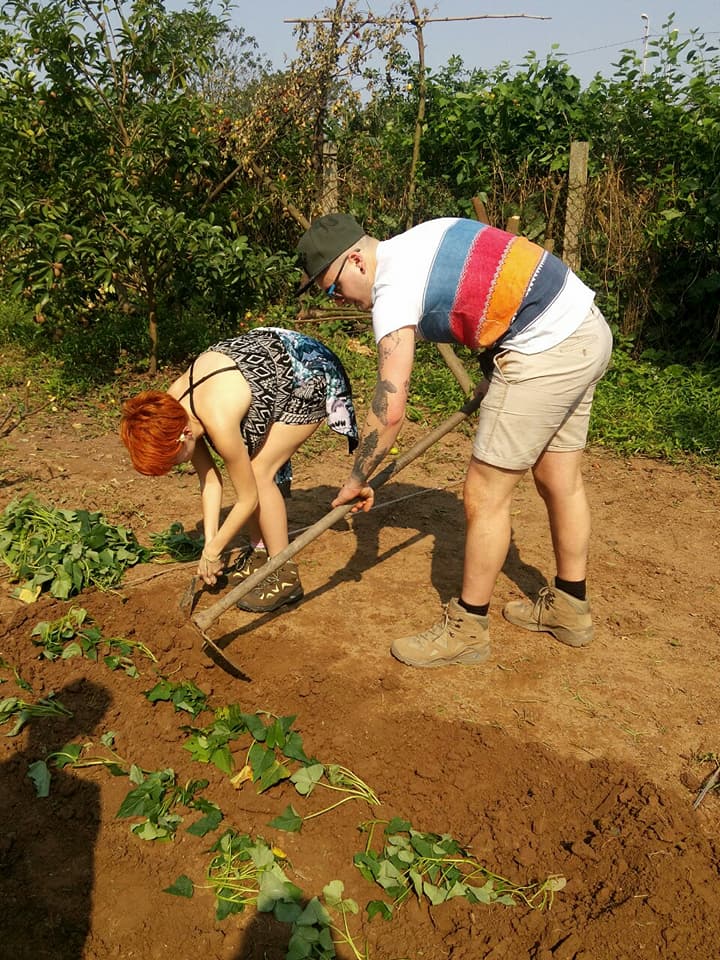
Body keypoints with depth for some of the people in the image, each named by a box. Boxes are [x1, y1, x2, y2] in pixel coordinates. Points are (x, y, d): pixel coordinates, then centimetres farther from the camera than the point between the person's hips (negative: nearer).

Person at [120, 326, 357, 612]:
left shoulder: (218, 420, -35)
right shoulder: (170, 408, -12)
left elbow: (248, 500, -21)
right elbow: (210, 479, -3)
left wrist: (212, 551, -9)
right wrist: (210, 542, -6)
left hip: (312, 377, -8)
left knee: (258, 472, -14)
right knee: (247, 472, 0)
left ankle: (285, 577, -4)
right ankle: (260, 551, 19)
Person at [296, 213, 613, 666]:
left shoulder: (393, 288, -14)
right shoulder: (418, 239, 13)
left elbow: (390, 410, -20)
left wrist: (358, 479, -6)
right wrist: (495, 375, 21)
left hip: (545, 350, -10)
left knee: (485, 495, -1)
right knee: (561, 481, 18)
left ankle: (468, 629, 13)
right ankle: (569, 608, 34)